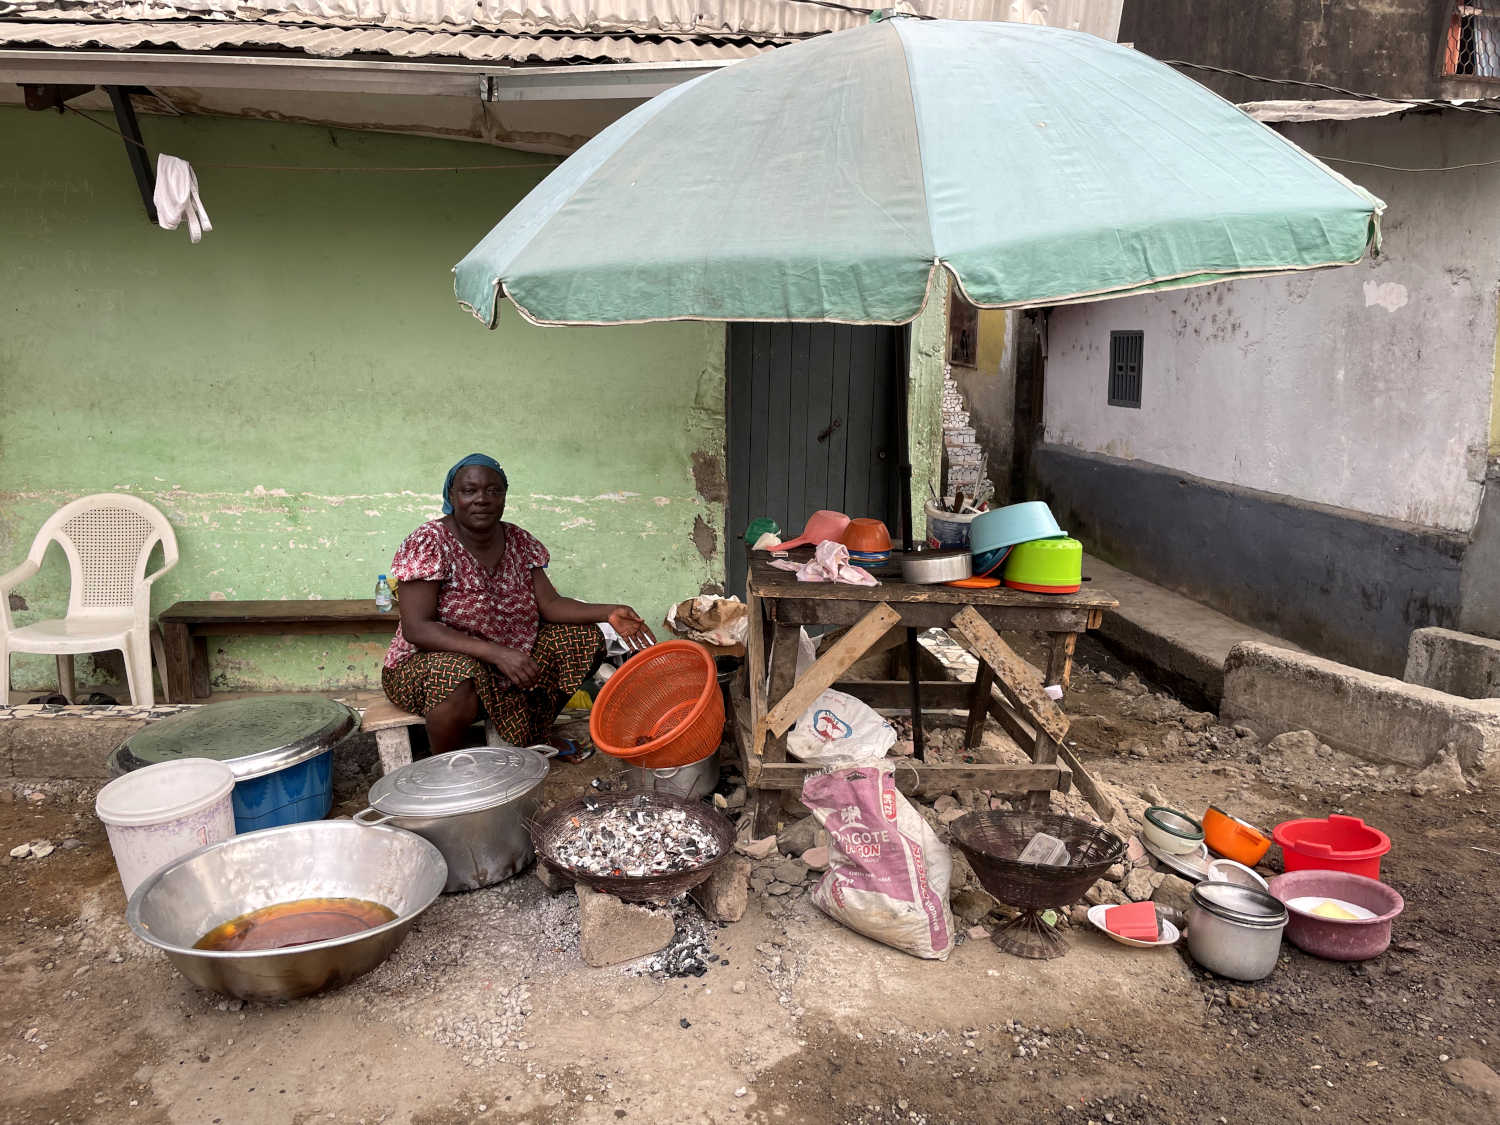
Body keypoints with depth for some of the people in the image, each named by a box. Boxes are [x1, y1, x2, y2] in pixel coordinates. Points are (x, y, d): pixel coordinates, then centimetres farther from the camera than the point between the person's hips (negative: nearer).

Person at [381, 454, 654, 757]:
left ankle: (537, 735, 16)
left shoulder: (519, 542, -2)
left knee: (585, 640, -2)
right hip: (429, 661, -7)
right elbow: (416, 629, -27)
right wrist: (496, 654, -37)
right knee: (460, 681, -40)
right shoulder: (429, 543, -20)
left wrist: (608, 613, -22)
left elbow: (549, 603, -4)